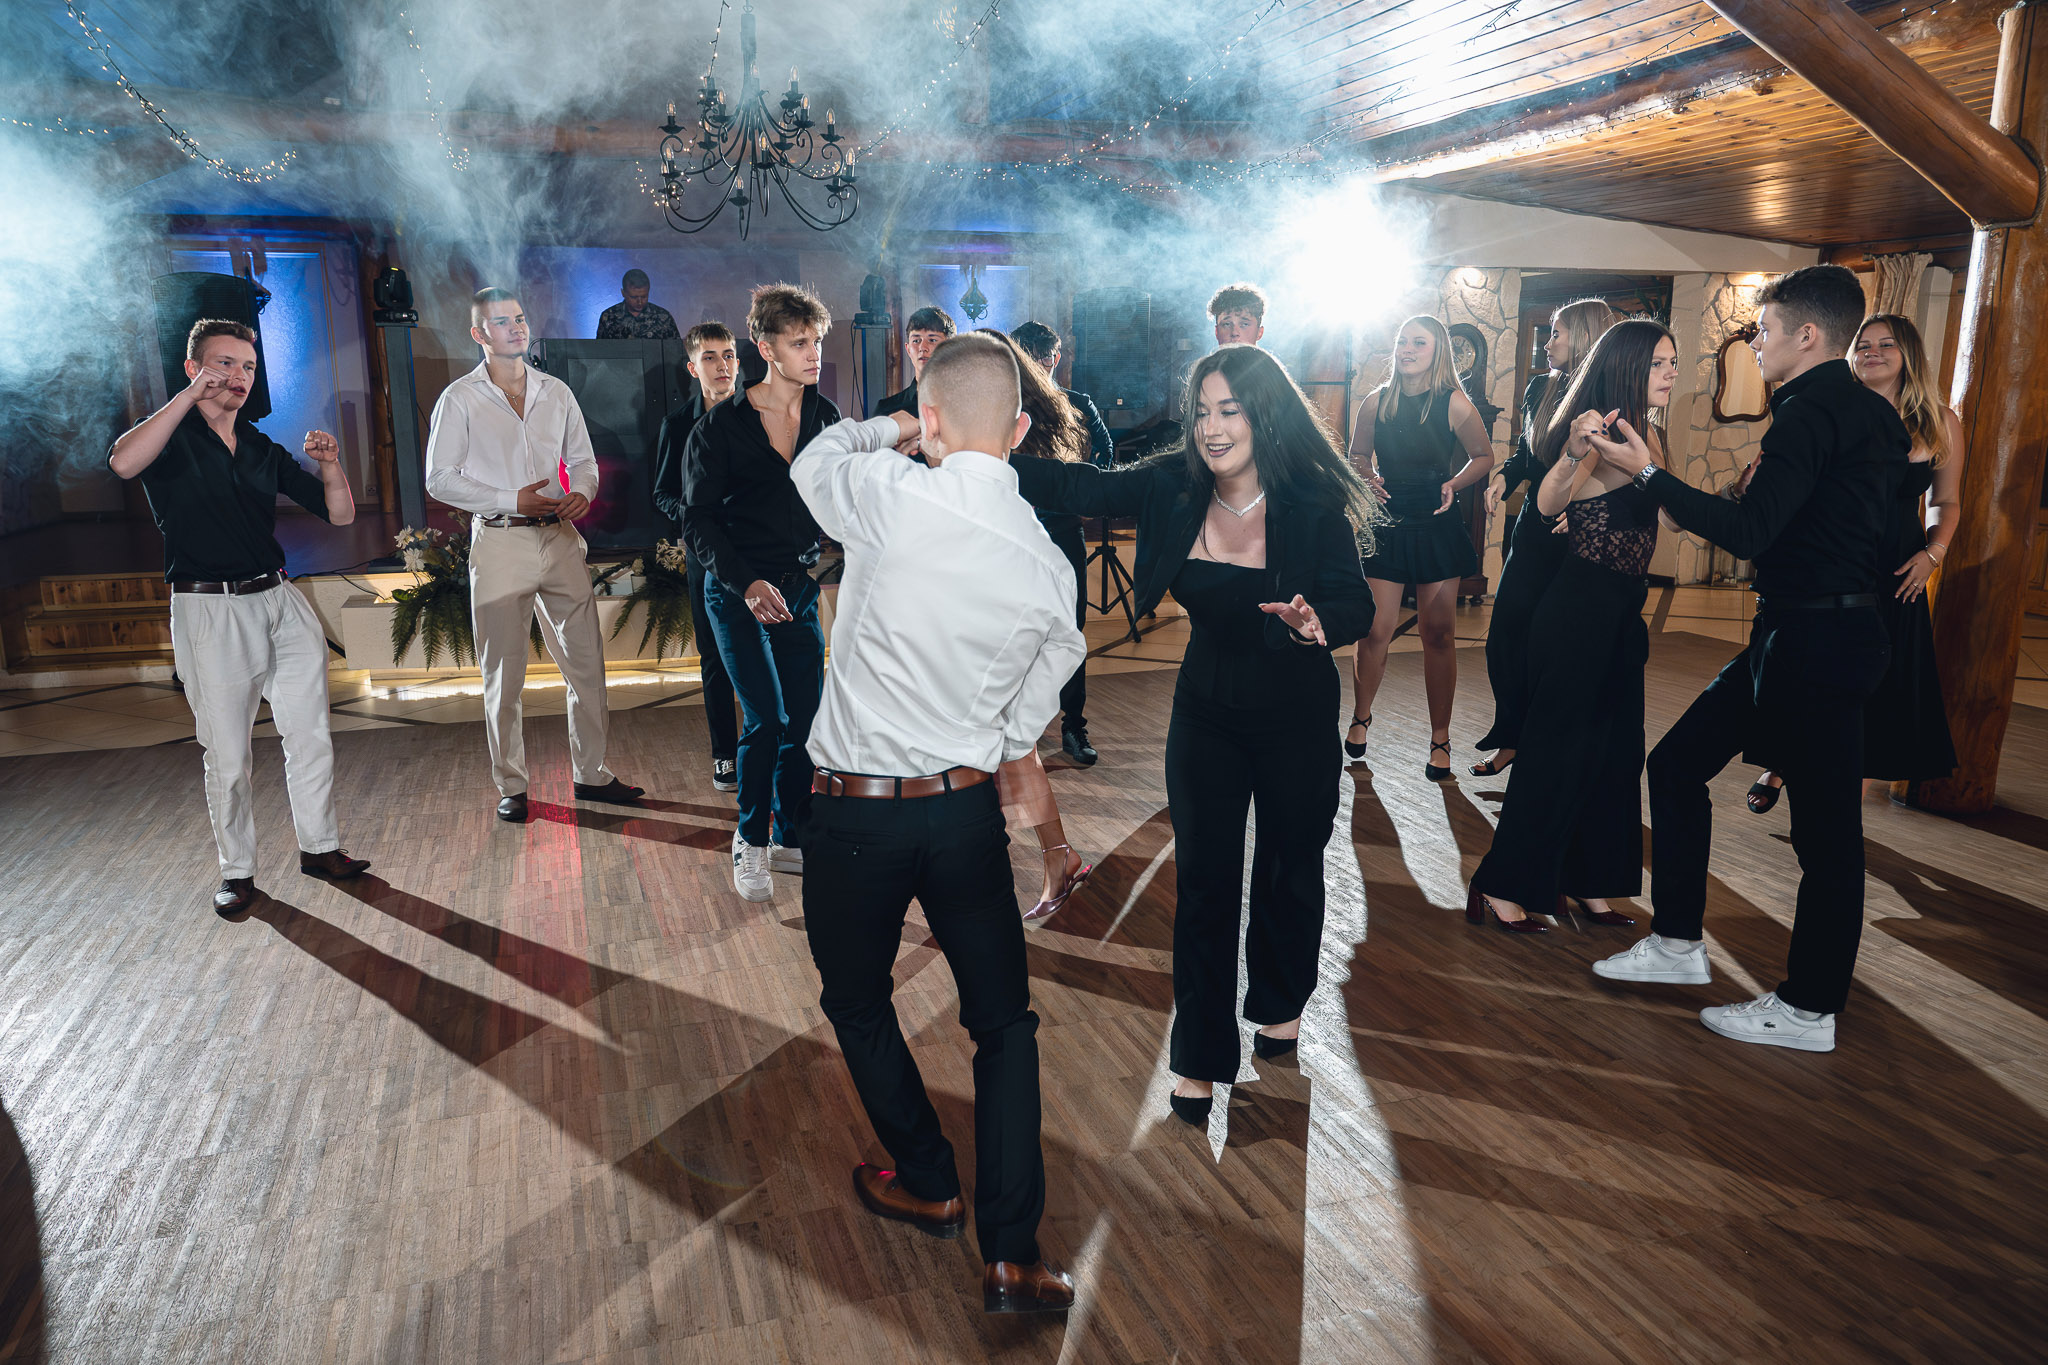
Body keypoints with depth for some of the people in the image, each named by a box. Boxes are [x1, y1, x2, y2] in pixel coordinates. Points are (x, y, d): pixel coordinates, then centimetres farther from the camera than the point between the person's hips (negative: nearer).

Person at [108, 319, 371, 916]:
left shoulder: (265, 451, 15)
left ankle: (319, 847, 21)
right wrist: (191, 394, -24)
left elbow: (340, 515, 12)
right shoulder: (171, 439, 0)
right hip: (211, 612, -4)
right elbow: (123, 462, -25)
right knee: (227, 754, 3)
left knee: (311, 737, 6)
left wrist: (329, 466, -8)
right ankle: (237, 871, 17)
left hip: (281, 601, 5)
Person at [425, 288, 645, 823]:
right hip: (500, 542, -3)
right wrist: (512, 501, -13)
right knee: (503, 674, 3)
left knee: (587, 662, 5)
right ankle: (511, 786, 15)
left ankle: (591, 773, 17)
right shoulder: (460, 399, 0)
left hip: (560, 538, 4)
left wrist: (582, 493, -6)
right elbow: (440, 479, -3)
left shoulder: (556, 392, 12)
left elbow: (583, 459, 17)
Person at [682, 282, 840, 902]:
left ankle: (790, 839, 21)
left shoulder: (826, 417, 3)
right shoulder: (721, 425, -9)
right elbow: (699, 520, -8)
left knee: (804, 721, 5)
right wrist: (747, 582, -20)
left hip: (801, 589, 4)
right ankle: (750, 840, 12)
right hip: (738, 594, -4)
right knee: (765, 719, -9)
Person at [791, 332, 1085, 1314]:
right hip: (966, 810, 3)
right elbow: (1022, 728, 4)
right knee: (1005, 1021, 15)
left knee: (858, 1003, 22)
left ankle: (928, 1186, 37)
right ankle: (1011, 1260, 14)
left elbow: (813, 461, 7)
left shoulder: (896, 496, -17)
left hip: (854, 811, -2)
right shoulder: (1051, 570, -3)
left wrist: (895, 426, 21)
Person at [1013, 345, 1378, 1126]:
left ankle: (1280, 1003, 45)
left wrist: (1317, 621, -39)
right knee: (1204, 880, 2)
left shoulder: (1313, 506, -18)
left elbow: (1357, 607, -16)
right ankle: (1201, 1057, 17)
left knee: (1289, 869, 16)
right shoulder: (1174, 488, -10)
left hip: (1295, 718, -1)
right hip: (1206, 711, 2)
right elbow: (1079, 488, -12)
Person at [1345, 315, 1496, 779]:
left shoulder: (1454, 404, -4)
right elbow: (1358, 455, 16)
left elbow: (1483, 456, 7)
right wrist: (1370, 478, -3)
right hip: (1386, 526, 1)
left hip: (1437, 529, -1)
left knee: (1439, 634, 2)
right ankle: (1360, 716, 24)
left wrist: (1454, 483, -10)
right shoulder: (1375, 402, 2)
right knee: (1375, 631, -2)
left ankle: (1440, 739, 14)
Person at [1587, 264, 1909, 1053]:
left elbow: (1749, 533, -23)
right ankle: (1677, 944, 20)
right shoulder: (1868, 412, 15)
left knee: (1824, 820, 0)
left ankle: (1808, 1012, 11)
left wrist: (1648, 472, -17)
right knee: (1678, 760, 12)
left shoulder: (1812, 412, -16)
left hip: (1812, 639, -10)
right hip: (1797, 633, 10)